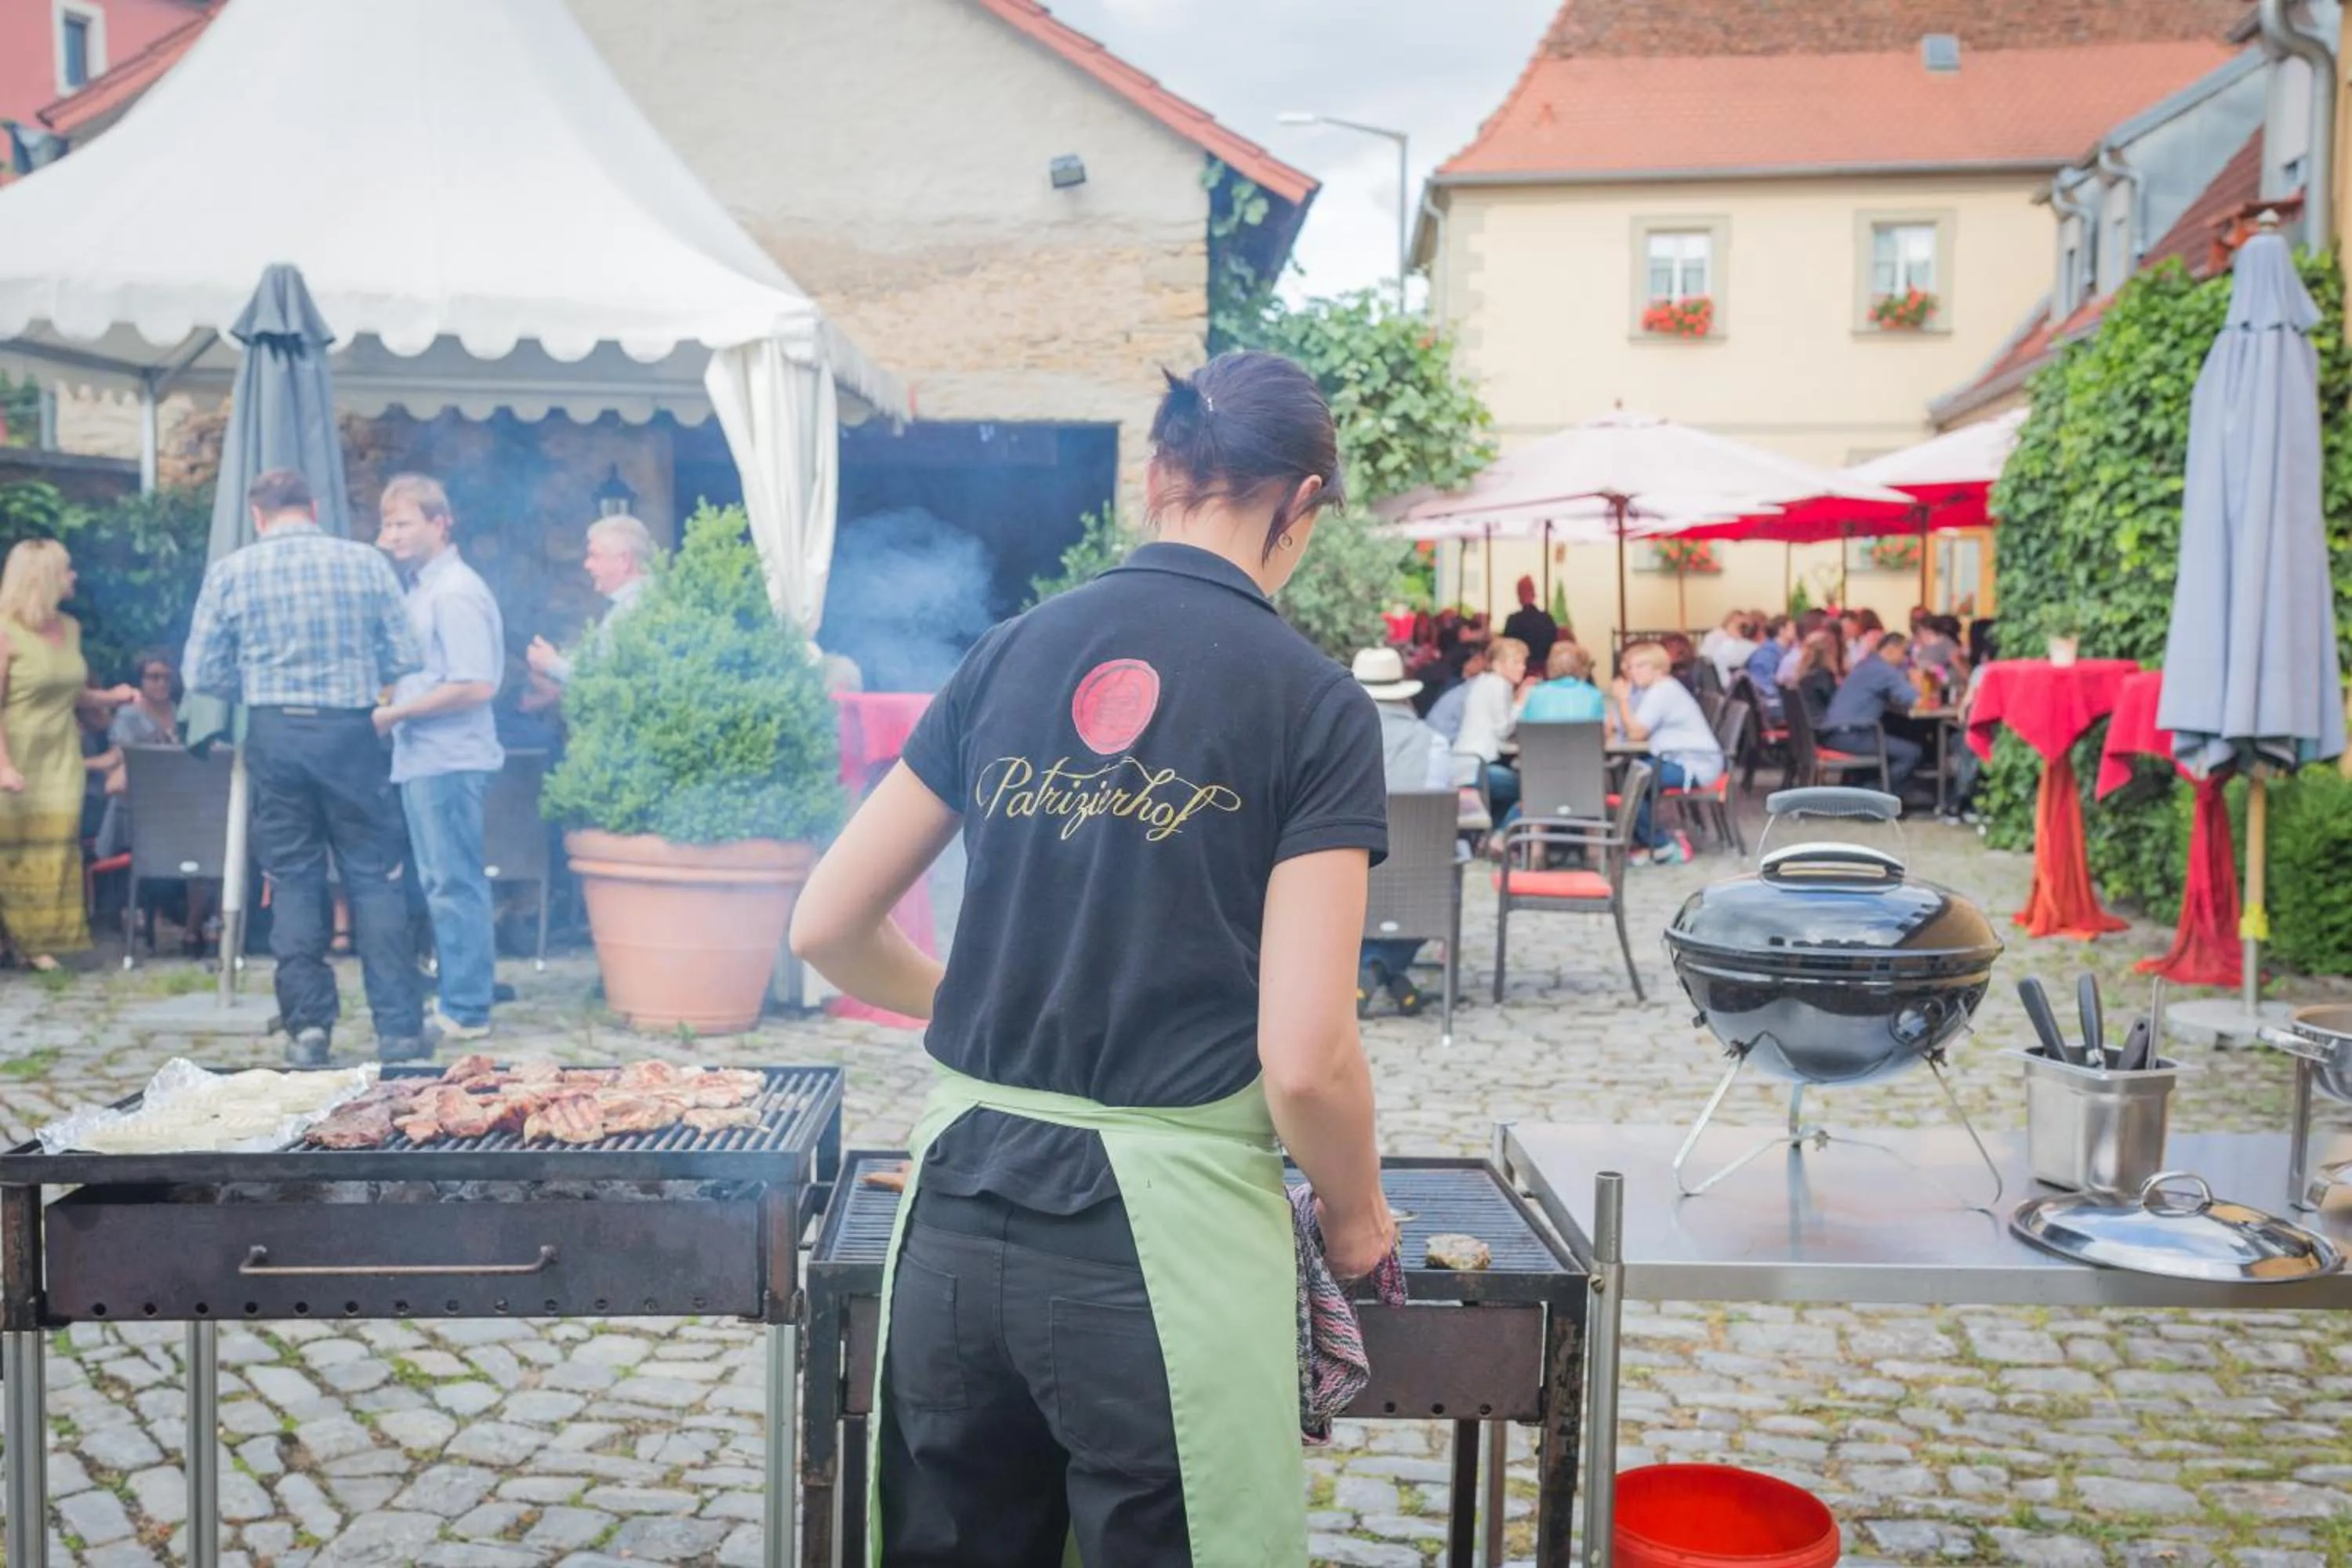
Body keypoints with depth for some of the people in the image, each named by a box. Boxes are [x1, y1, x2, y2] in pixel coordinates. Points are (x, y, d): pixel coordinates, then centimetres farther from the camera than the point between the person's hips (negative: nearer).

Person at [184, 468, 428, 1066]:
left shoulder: (230, 571, 1)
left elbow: (203, 671, 1)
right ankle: (399, 1026, 4)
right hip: (351, 732, 0)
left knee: (293, 880, 10)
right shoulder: (366, 561, 0)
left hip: (275, 734, 1)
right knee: (373, 877, 5)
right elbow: (406, 659, -1)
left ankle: (309, 1026, 11)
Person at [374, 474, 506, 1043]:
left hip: (448, 760, -10)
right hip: (421, 757, 10)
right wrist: (391, 711, 6)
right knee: (439, 883, 15)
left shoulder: (455, 593, -13)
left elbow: (475, 686, -21)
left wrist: (395, 713, -16)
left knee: (454, 884, -4)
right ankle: (458, 997, 24)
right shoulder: (421, 588, 16)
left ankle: (465, 1012, 3)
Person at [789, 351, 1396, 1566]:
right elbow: (1305, 1059, -14)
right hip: (1163, 1231, -4)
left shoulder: (1011, 653, 4)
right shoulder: (1314, 704, -8)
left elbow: (829, 928, 8)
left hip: (962, 1214, 4)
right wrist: (1354, 1215, 5)